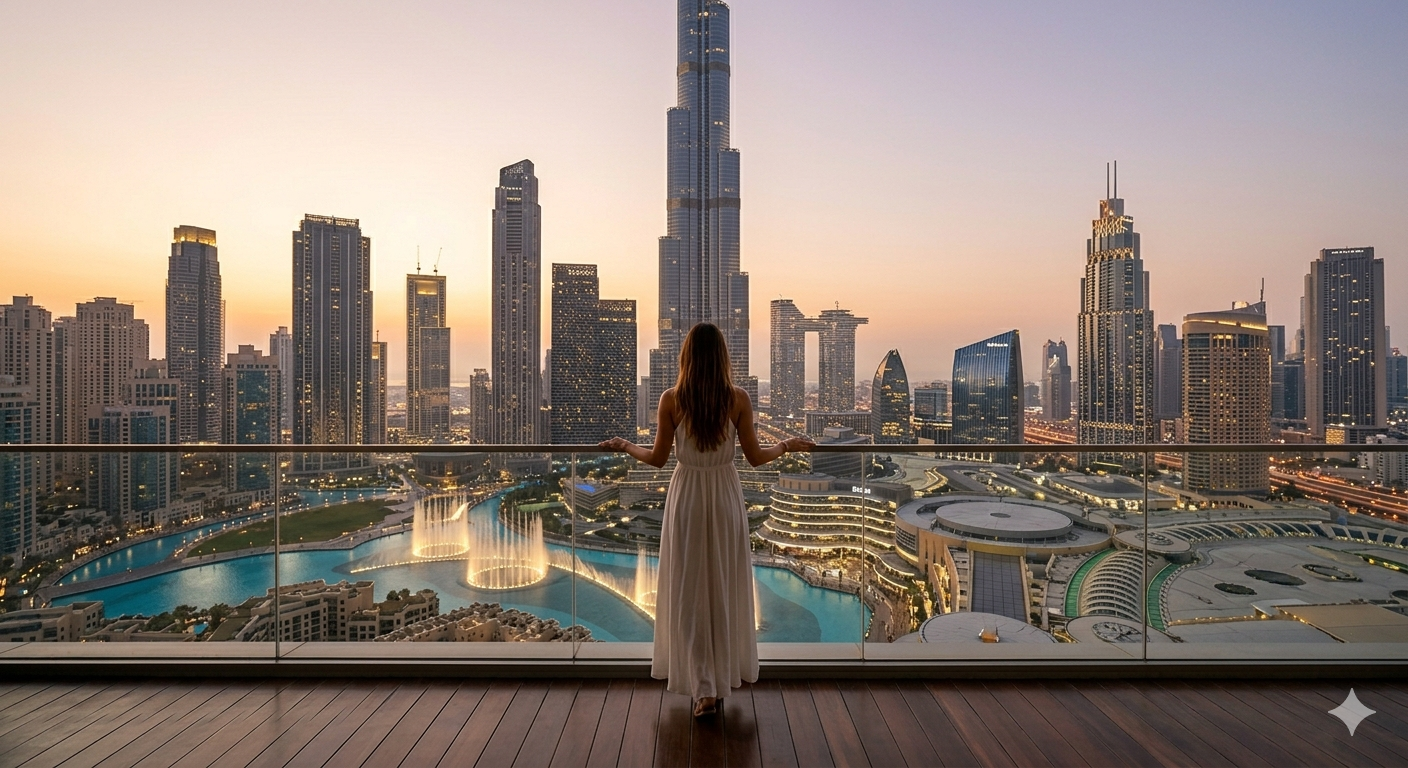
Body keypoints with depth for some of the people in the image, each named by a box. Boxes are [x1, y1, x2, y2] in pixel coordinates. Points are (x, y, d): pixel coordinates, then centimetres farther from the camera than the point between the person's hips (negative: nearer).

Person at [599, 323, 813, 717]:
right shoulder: (738, 399, -9)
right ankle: (723, 678, 31)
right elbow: (756, 457, -4)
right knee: (724, 589, 16)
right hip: (726, 496, 1)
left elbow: (657, 458, -4)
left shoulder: (671, 399, -11)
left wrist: (624, 445, 15)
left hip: (687, 496, -1)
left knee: (689, 592, 9)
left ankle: (704, 687, 12)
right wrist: (787, 445, 15)